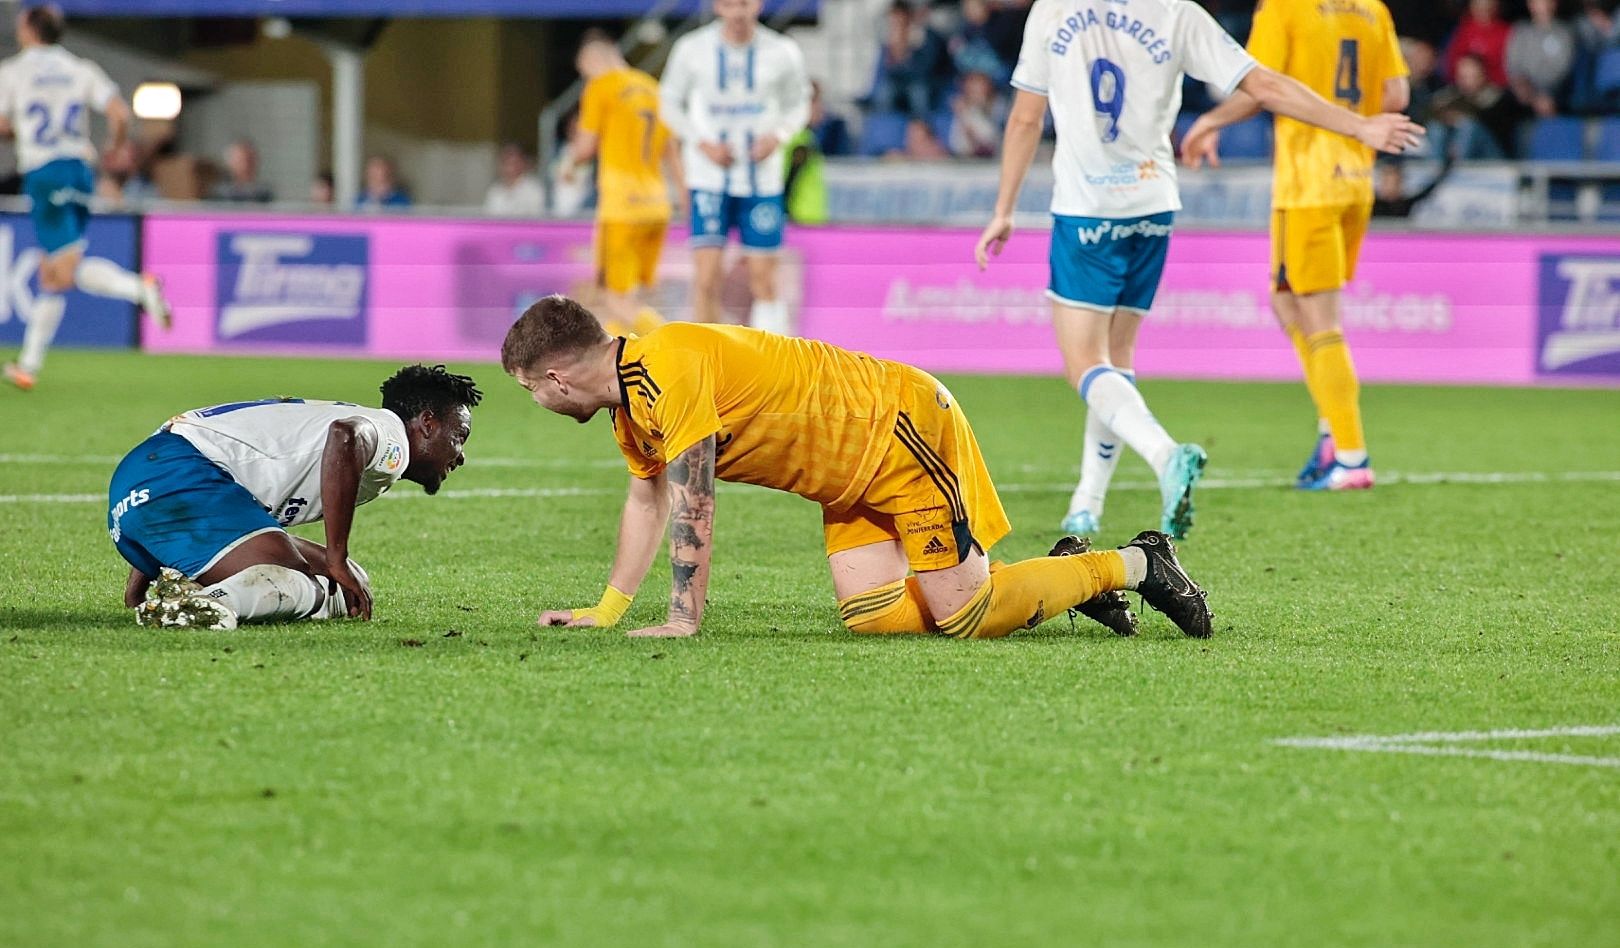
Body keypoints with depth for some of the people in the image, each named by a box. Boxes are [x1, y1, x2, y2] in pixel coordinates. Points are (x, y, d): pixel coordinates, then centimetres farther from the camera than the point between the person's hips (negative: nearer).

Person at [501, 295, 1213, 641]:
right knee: (869, 612, -2)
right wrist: (606, 609, 14)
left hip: (901, 428, -10)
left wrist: (684, 620, -24)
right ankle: (1062, 571, 12)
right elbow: (647, 501, 19)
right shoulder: (629, 398, 7)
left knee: (962, 616, -13)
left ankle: (1135, 566, 4)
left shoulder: (668, 371, -25)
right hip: (853, 476, 10)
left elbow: (693, 504, -27)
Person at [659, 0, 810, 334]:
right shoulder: (693, 49, -5)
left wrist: (777, 137, -9)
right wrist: (702, 143, -9)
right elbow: (670, 103, 6)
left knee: (764, 279, 3)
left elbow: (797, 105, 11)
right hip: (709, 178, -1)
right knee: (706, 278, -9)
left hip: (762, 178, 1)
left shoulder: (783, 53, -3)